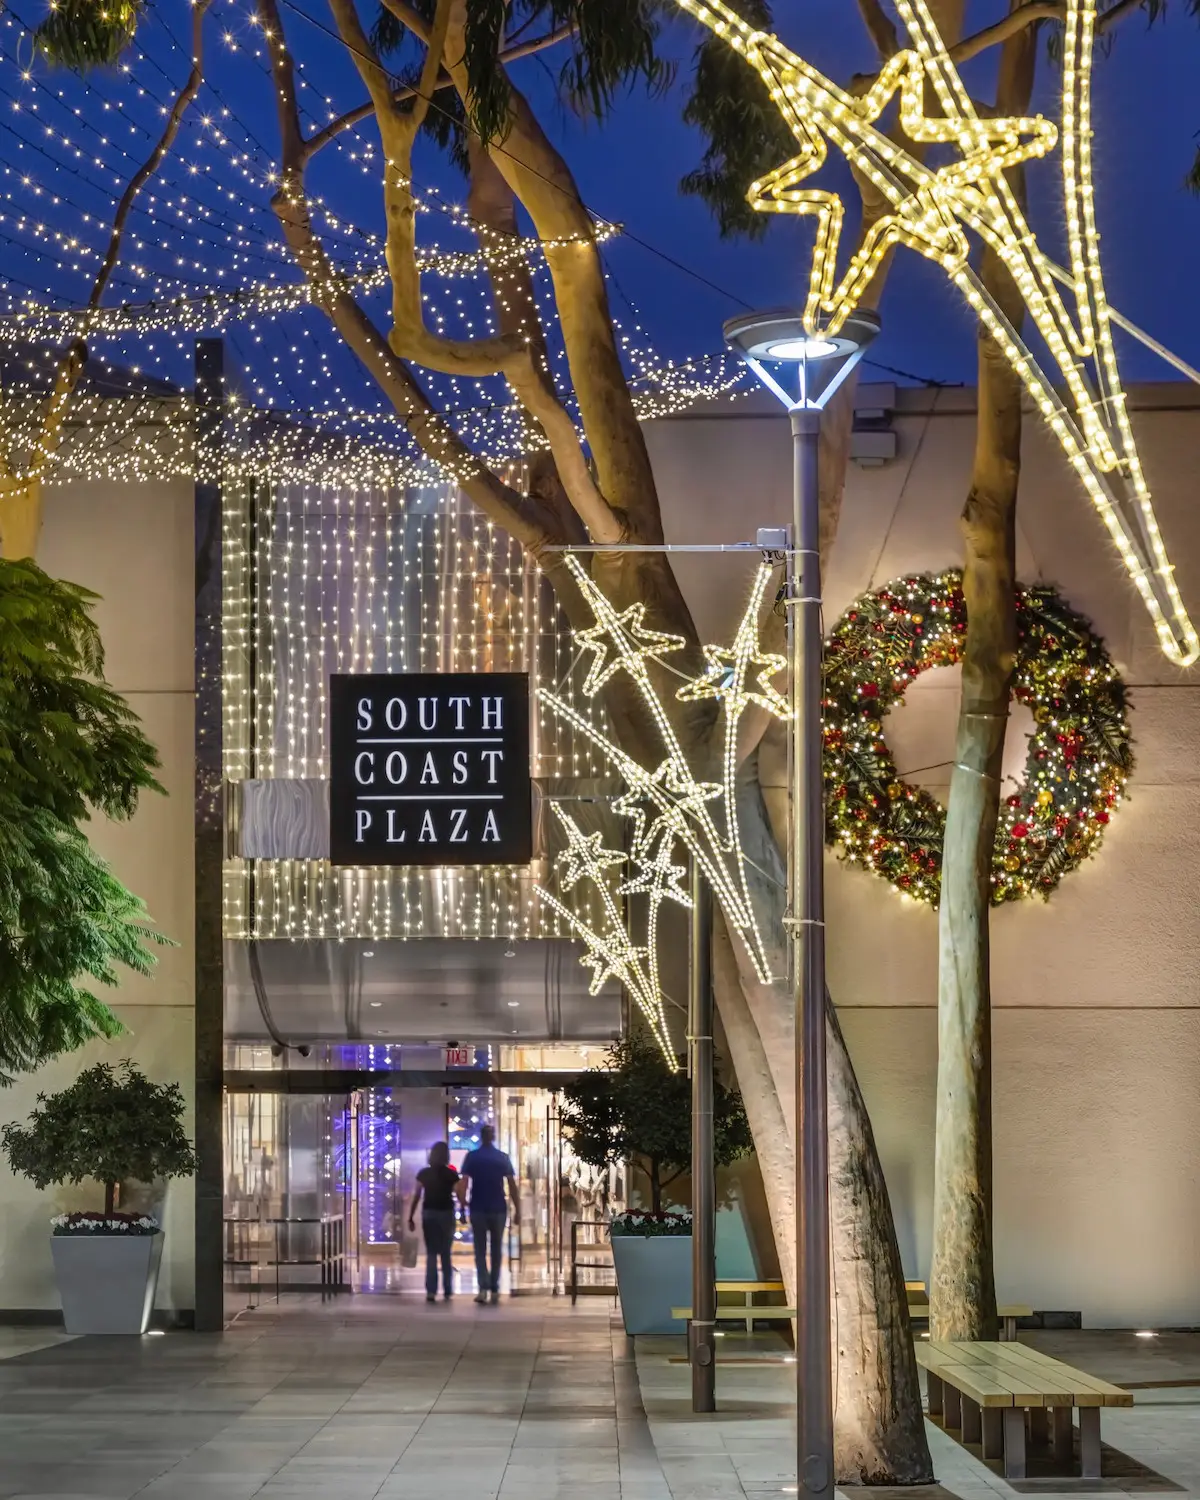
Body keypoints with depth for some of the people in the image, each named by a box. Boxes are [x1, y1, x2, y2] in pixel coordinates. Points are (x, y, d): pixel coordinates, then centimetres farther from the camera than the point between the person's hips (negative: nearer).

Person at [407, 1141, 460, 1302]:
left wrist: (410, 1218, 0)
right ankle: (447, 1291, 14)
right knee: (445, 1253, 12)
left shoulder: (423, 1174, 0)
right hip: (446, 1213, 0)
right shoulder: (451, 1174, -2)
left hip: (429, 1213, 0)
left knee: (431, 1253, 4)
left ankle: (431, 1290, -7)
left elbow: (416, 1197, -2)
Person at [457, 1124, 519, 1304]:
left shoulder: (472, 1157, -2)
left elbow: (463, 1183, -11)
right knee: (496, 1250, 12)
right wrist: (517, 1210, 2)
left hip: (478, 1209, -1)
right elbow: (512, 1185, -2)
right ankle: (494, 1290, 11)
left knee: (480, 1250, 4)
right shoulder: (503, 1157, 1)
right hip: (498, 1209, 1)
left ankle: (484, 1288, -13)